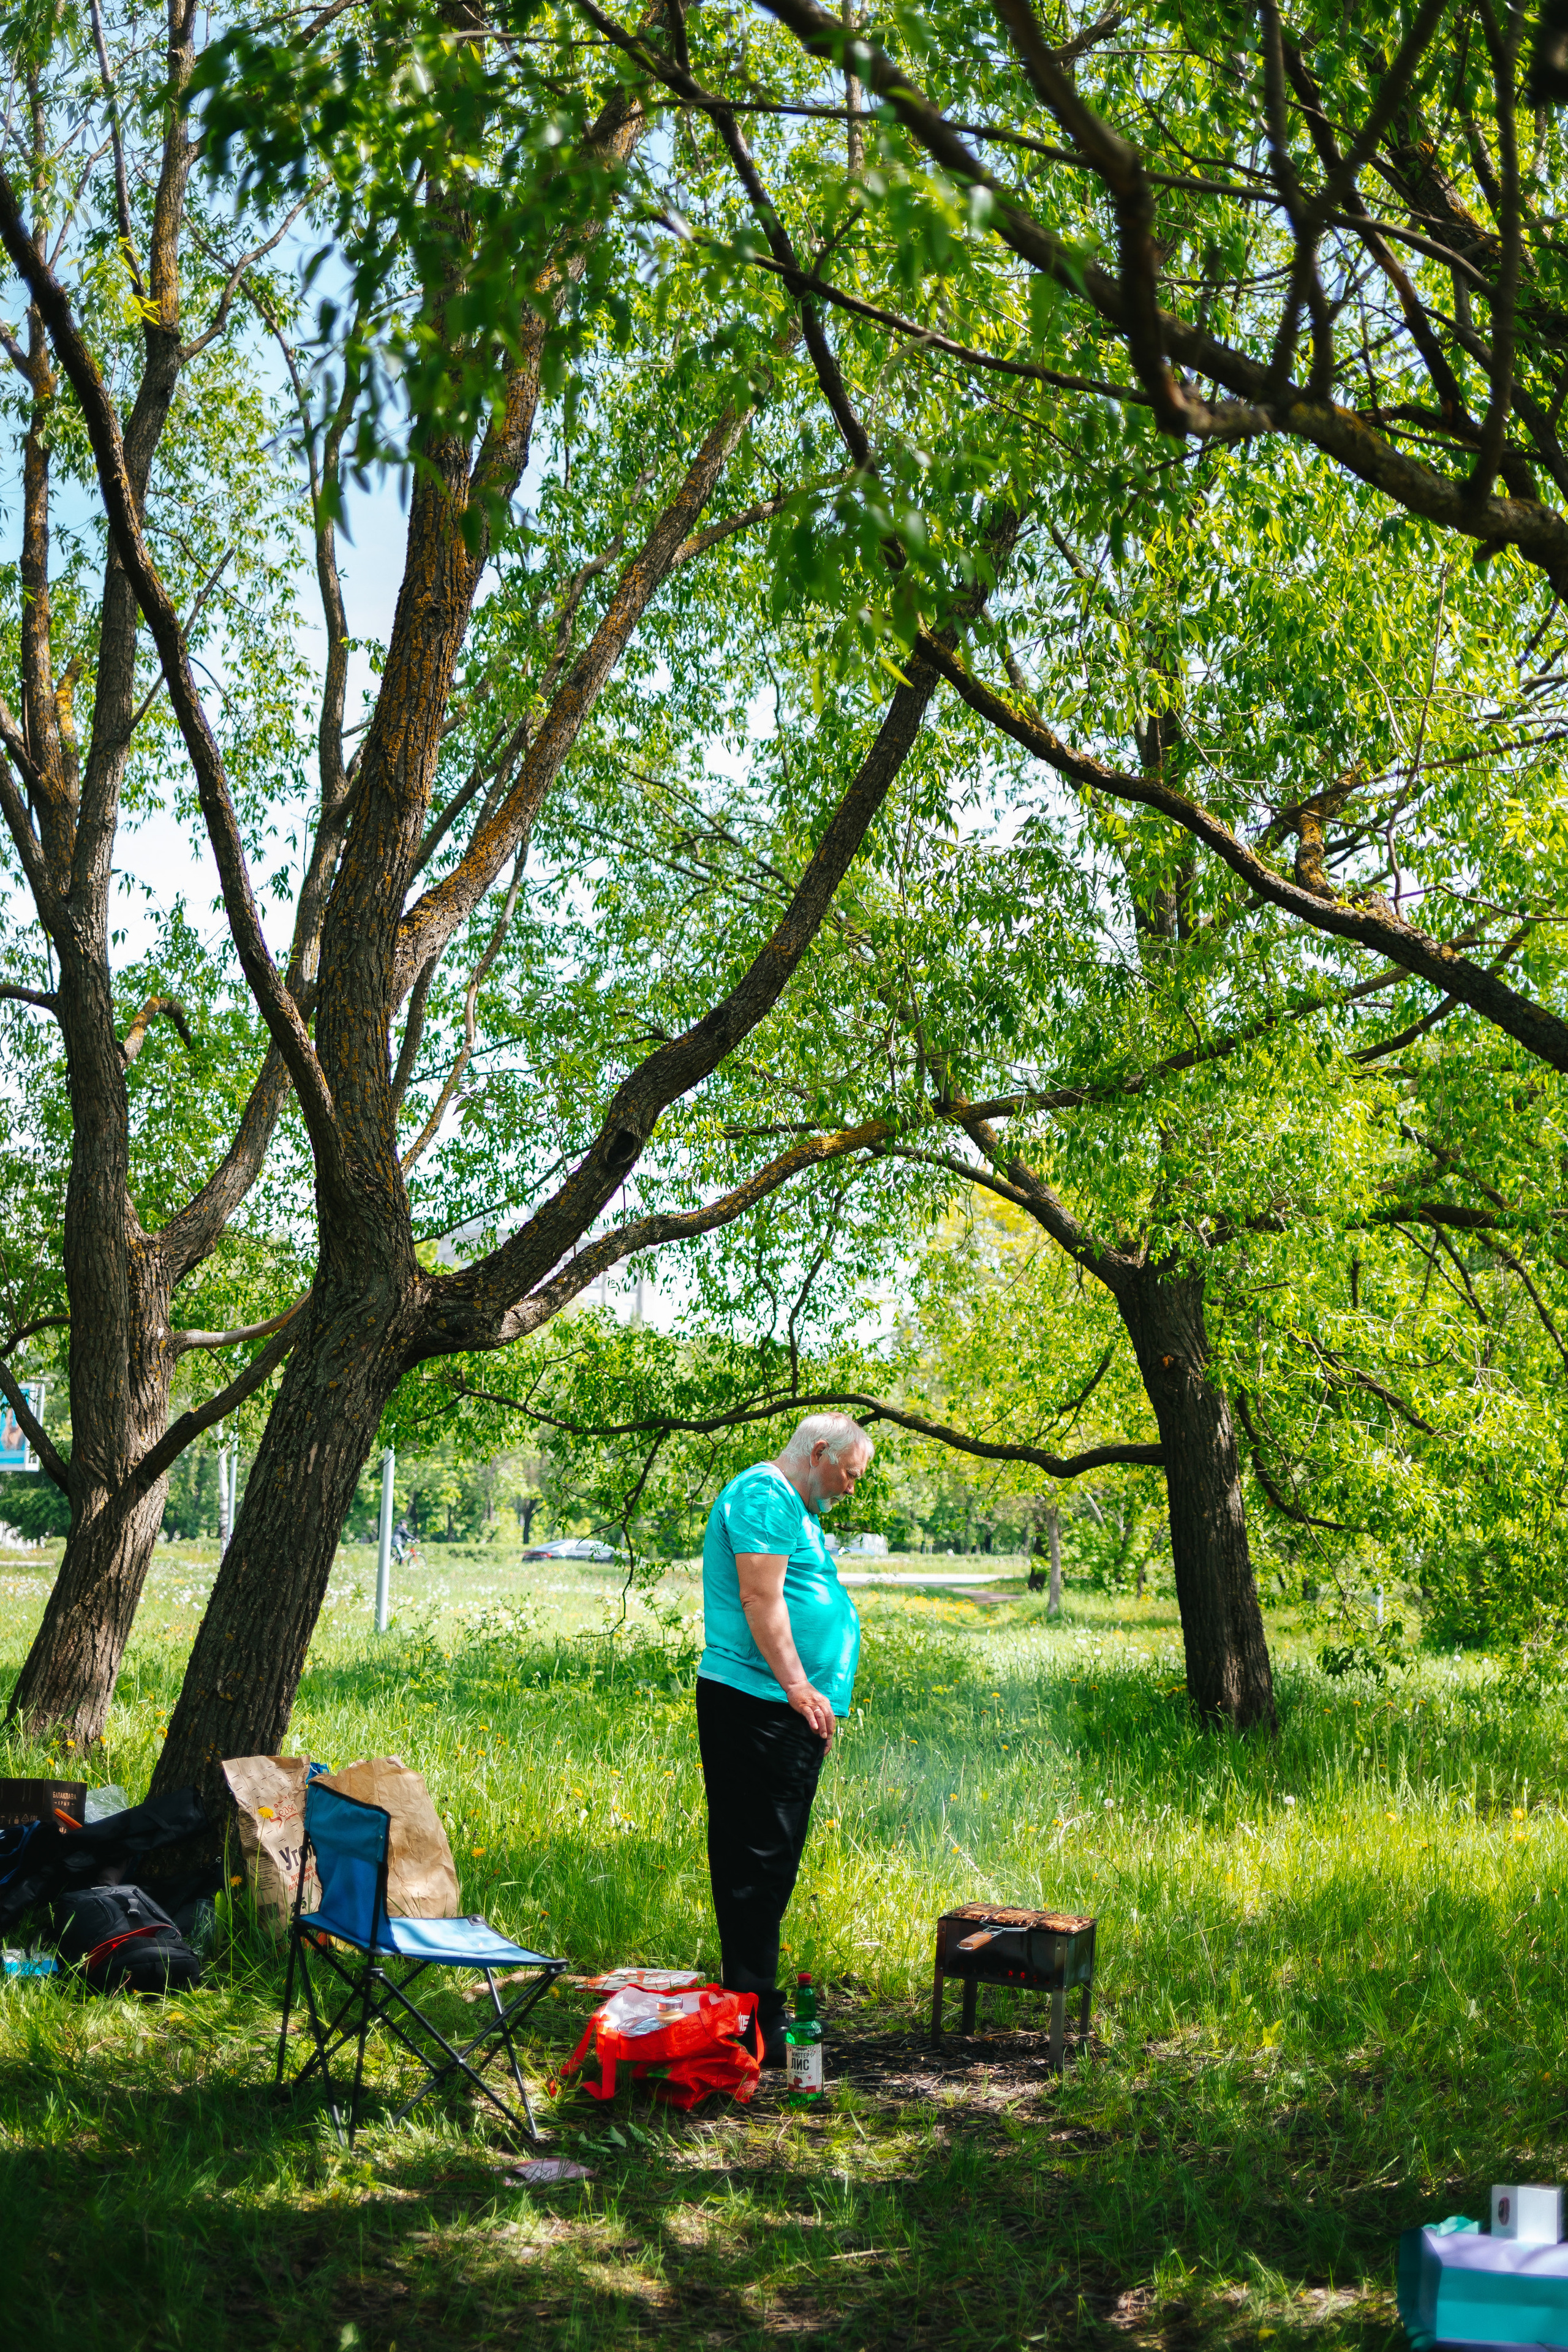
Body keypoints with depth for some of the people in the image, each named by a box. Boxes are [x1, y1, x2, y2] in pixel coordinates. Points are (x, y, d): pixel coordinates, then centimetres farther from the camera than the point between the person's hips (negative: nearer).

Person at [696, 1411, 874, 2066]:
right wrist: (798, 1687, -23)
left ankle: (756, 2003, 20)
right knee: (757, 1862, -9)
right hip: (758, 1709, -11)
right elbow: (760, 1599, -19)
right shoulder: (764, 1496, -9)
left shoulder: (792, 1508, 24)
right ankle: (756, 2022, -7)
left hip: (786, 1712, 11)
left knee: (768, 1863, 13)